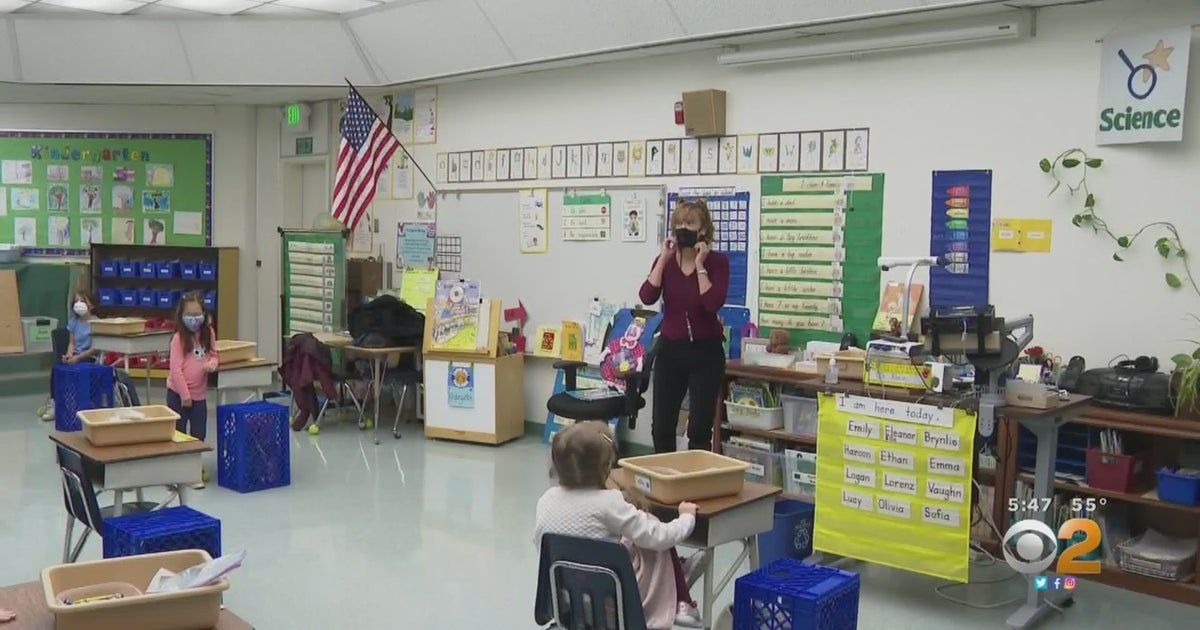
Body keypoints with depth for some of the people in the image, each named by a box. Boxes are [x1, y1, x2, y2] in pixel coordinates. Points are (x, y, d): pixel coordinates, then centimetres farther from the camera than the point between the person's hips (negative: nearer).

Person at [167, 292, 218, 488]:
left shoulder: (208, 333, 1)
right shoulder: (179, 337, -14)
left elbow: (213, 354, 13)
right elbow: (175, 368, -15)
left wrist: (212, 363, -12)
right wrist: (185, 395, -15)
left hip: (200, 393, 4)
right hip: (177, 393, -4)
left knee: (198, 434, 9)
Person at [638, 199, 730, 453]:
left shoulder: (717, 261, -6)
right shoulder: (665, 260, 3)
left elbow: (713, 304, -20)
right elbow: (647, 297, -12)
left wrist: (700, 265, -18)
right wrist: (664, 258, -13)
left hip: (705, 351, -3)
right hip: (670, 349, 3)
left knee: (700, 427, -1)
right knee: (662, 425, 7)